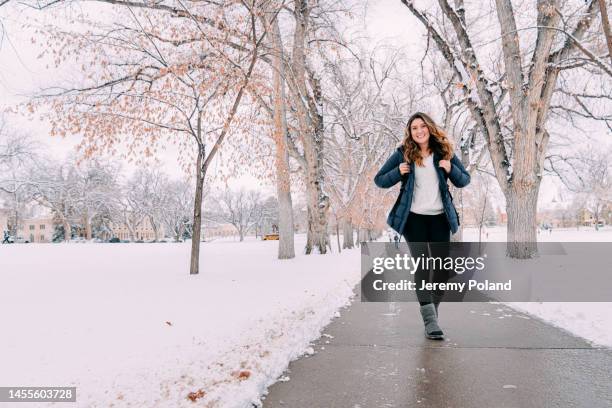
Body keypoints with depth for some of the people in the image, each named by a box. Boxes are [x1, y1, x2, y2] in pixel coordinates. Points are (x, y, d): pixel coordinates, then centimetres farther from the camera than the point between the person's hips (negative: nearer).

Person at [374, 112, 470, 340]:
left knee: (443, 266, 4)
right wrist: (398, 172, -15)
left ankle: (432, 310, 22)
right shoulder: (403, 153, 1)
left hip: (439, 217, 3)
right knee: (421, 264, -11)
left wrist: (451, 169, -10)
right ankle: (430, 320, -12)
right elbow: (379, 180, 4)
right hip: (414, 217, -3)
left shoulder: (444, 151, 6)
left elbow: (464, 180, 11)